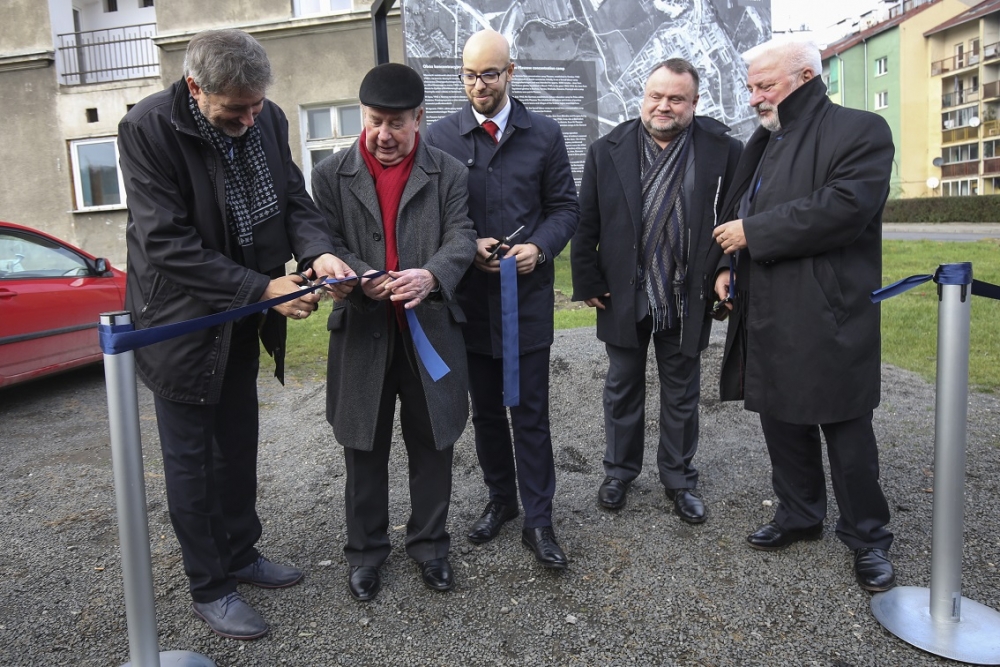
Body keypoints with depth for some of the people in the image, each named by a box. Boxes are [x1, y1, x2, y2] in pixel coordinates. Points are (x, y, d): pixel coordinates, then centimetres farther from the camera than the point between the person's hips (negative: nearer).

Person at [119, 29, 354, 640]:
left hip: (241, 316, 6)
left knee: (238, 444, 18)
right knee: (191, 457, 7)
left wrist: (319, 250, -20)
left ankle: (240, 553, 38)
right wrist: (262, 289, -29)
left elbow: (293, 198, 1)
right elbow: (167, 244, -24)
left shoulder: (268, 120, -5)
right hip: (183, 319, -5)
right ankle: (210, 587, 24)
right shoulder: (148, 129, -21)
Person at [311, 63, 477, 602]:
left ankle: (429, 543, 31)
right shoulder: (331, 174, 5)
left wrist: (431, 275, -27)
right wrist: (365, 278, -20)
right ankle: (366, 550, 29)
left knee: (432, 445, 11)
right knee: (364, 450, 11)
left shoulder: (447, 173, 5)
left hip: (430, 329, 0)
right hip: (361, 331, 0)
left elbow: (462, 237, -6)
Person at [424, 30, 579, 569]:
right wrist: (467, 248, -13)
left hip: (527, 296, -1)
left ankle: (538, 521, 14)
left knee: (530, 414, 2)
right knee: (485, 411, 15)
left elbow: (565, 207, 4)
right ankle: (500, 499, 33)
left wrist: (539, 247, -15)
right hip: (469, 296, 2)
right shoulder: (441, 136, 1)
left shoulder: (544, 134, 1)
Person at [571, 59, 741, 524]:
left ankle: (679, 479, 31)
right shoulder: (607, 152, -2)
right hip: (623, 297, 1)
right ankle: (619, 471, 34)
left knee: (681, 395, 14)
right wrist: (588, 284, -3)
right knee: (623, 390, 16)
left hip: (686, 300, 0)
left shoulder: (722, 151, -5)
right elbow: (586, 225, 0)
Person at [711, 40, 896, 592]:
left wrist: (753, 232, -19)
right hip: (766, 318, 7)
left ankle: (867, 537, 22)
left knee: (845, 428, 4)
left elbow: (845, 206, -23)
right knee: (781, 421, 15)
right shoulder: (762, 142, 17)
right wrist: (727, 265, 6)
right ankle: (799, 515, 33)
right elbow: (737, 214, 24)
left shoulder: (860, 131, -7)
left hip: (827, 317, -7)